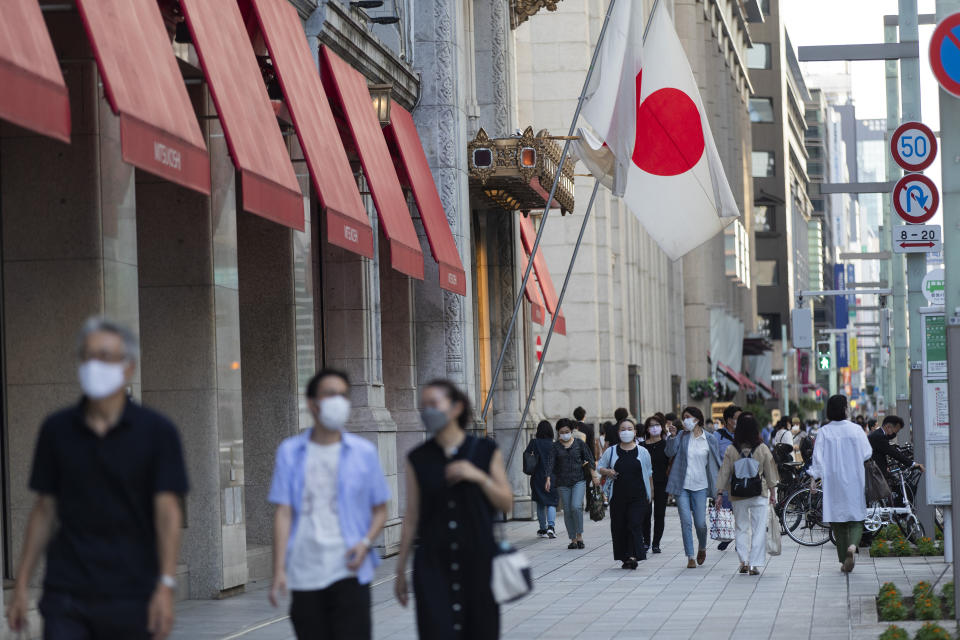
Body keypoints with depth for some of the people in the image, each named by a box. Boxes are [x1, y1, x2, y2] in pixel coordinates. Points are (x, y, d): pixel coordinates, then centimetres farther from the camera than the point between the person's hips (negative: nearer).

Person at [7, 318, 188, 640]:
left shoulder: (157, 432, -3)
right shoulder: (57, 429, 6)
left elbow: (167, 512, -8)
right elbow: (44, 510, 10)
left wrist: (166, 586, -19)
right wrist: (21, 584, 6)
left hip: (131, 599, -1)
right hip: (66, 597, 2)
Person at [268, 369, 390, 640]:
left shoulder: (364, 452, 5)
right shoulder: (290, 452, 6)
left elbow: (380, 509, 11)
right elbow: (284, 513, 2)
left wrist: (366, 542, -9)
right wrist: (279, 570, -4)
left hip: (348, 573, -1)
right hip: (304, 574, 1)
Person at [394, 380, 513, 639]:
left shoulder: (485, 451, 4)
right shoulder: (418, 460, 6)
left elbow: (507, 504, 6)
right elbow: (411, 518, 7)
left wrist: (480, 477, -11)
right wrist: (401, 570, 6)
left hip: (479, 562, 0)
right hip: (433, 566, 0)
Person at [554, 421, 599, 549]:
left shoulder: (579, 443, 6)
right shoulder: (555, 446, 7)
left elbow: (589, 459, 8)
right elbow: (551, 465, 3)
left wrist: (594, 475, 1)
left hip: (579, 480, -2)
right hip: (562, 483, 2)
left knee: (576, 506, -19)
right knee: (567, 511, 2)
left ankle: (579, 536, -7)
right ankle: (573, 540, 10)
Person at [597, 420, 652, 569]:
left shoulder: (642, 452, 7)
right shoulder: (611, 452, 7)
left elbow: (649, 473, 13)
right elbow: (600, 467, 14)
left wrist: (650, 493, 11)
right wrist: (607, 472, -8)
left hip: (638, 496, -2)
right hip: (618, 496, 2)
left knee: (635, 525, -13)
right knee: (619, 527, 1)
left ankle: (634, 556, -17)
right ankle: (624, 558, 11)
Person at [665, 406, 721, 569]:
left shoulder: (710, 439, 2)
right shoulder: (682, 436, 5)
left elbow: (716, 462, 9)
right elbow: (670, 453, -5)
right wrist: (671, 437, -16)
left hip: (700, 486, -1)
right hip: (682, 486, 1)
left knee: (700, 523, -2)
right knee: (686, 522, -3)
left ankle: (702, 548, 28)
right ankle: (690, 558, 2)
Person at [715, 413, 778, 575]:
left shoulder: (731, 450, -6)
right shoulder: (763, 449, -5)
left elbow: (724, 473, -1)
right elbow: (770, 473, 2)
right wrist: (773, 492, 13)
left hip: (738, 495, 1)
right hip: (759, 494, -1)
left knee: (741, 528, 12)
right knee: (758, 529, 4)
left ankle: (744, 561, 3)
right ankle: (755, 565, 1)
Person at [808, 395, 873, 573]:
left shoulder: (824, 432, -5)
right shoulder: (856, 430, -5)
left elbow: (818, 456, -8)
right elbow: (867, 453, 2)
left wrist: (814, 477, -5)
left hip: (833, 480, 1)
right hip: (854, 481, -1)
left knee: (838, 521, 8)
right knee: (856, 518, 5)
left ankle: (844, 561, 10)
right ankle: (852, 546, -24)